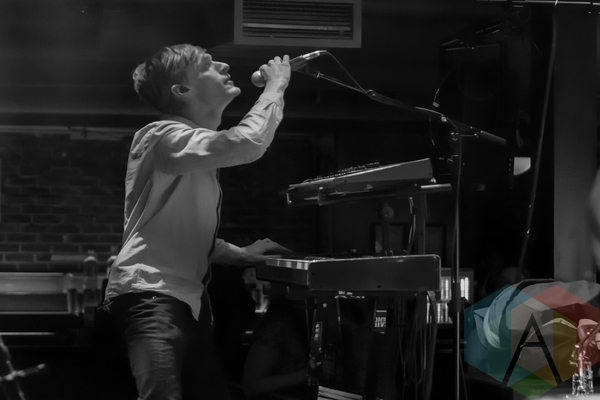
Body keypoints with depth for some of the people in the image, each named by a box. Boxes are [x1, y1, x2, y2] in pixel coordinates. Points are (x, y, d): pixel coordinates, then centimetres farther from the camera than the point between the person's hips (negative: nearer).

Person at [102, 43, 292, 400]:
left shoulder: (197, 150, 21)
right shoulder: (164, 136, -10)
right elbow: (248, 143, -26)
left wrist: (239, 253, 15)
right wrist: (275, 86, -12)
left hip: (188, 298, 10)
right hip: (151, 295, -10)